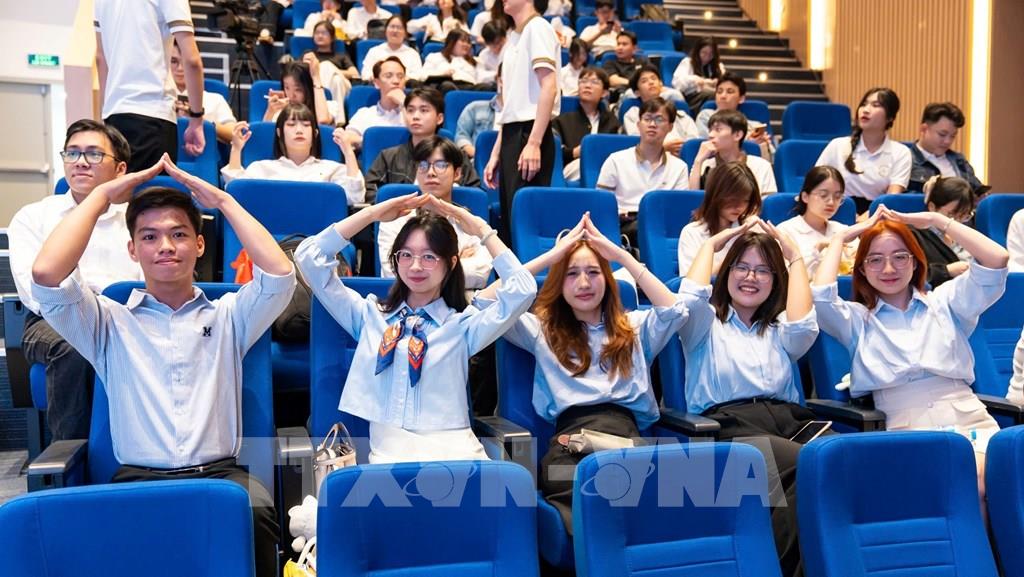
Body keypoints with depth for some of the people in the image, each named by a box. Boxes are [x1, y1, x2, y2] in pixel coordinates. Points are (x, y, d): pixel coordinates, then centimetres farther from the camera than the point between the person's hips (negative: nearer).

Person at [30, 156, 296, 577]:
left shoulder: (228, 317, 16)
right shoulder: (111, 323, 15)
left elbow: (280, 273, -2)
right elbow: (45, 275, -3)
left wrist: (223, 200, 6)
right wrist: (100, 197, 7)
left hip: (221, 474, 1)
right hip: (138, 478, 0)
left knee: (255, 514, -34)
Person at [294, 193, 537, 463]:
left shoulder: (464, 324, 12)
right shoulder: (369, 315, 17)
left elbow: (522, 291, -1)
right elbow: (309, 257, 14)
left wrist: (481, 230, 7)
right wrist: (371, 214, 12)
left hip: (453, 451, 0)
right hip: (388, 452, 1)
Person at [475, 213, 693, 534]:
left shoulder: (635, 327, 29)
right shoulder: (542, 330, 25)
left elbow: (676, 310, 8)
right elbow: (485, 304, 11)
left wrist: (622, 256, 12)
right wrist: (550, 256, 13)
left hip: (626, 432, 1)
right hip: (570, 434, -1)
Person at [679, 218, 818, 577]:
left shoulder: (779, 329, 29)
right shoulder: (706, 324, 20)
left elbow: (804, 327, 4)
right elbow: (690, 299, -4)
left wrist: (795, 257, 14)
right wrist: (711, 244, 11)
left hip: (790, 419, 4)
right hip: (730, 426, -3)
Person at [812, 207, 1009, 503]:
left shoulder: (944, 301, 21)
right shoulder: (856, 318, 17)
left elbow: (998, 259, 8)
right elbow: (820, 295, -4)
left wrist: (937, 220, 14)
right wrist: (841, 238, 12)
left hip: (969, 421, 2)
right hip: (905, 431, -2)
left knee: (980, 480, -32)